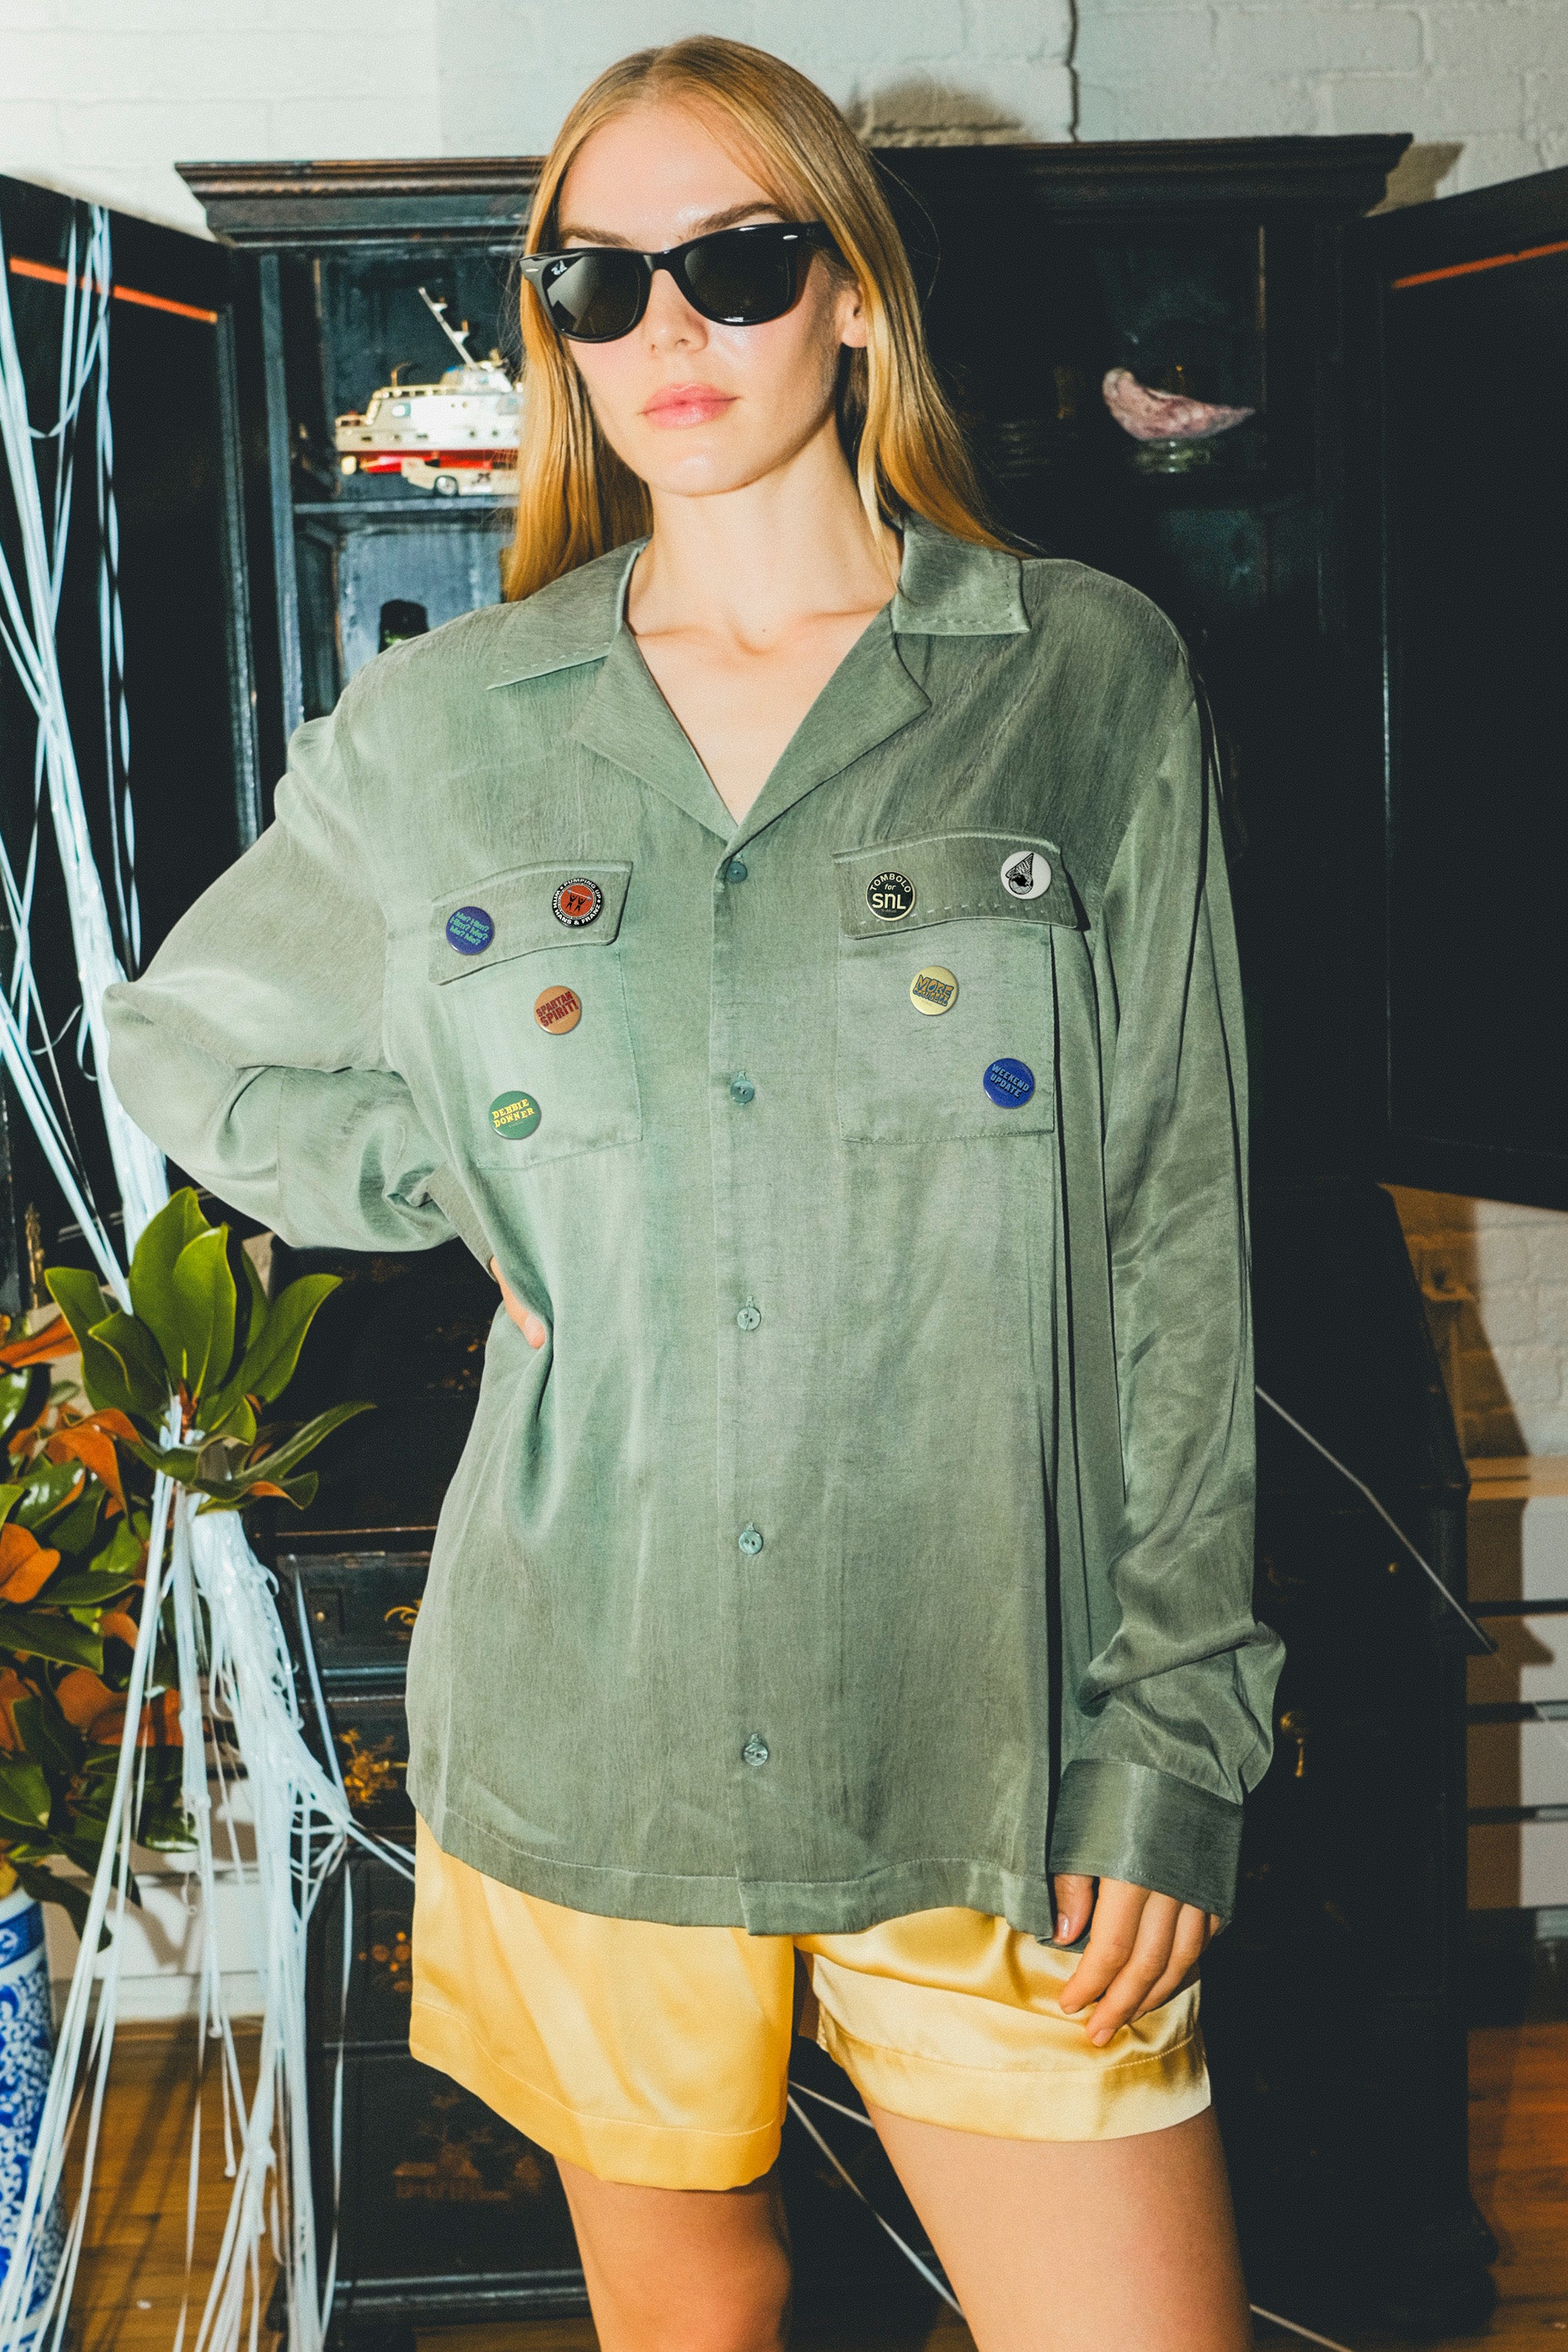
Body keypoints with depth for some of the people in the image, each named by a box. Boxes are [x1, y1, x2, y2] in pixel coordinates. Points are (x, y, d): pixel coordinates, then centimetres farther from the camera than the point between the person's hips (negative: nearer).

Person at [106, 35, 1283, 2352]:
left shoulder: (1094, 681, -1)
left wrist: (1167, 1745, -5)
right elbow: (184, 1048, 18)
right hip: (589, 1717, 2)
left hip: (993, 1742, -1)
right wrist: (488, 1196, 1)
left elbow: (1176, 1234, -2)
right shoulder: (438, 728, 4)